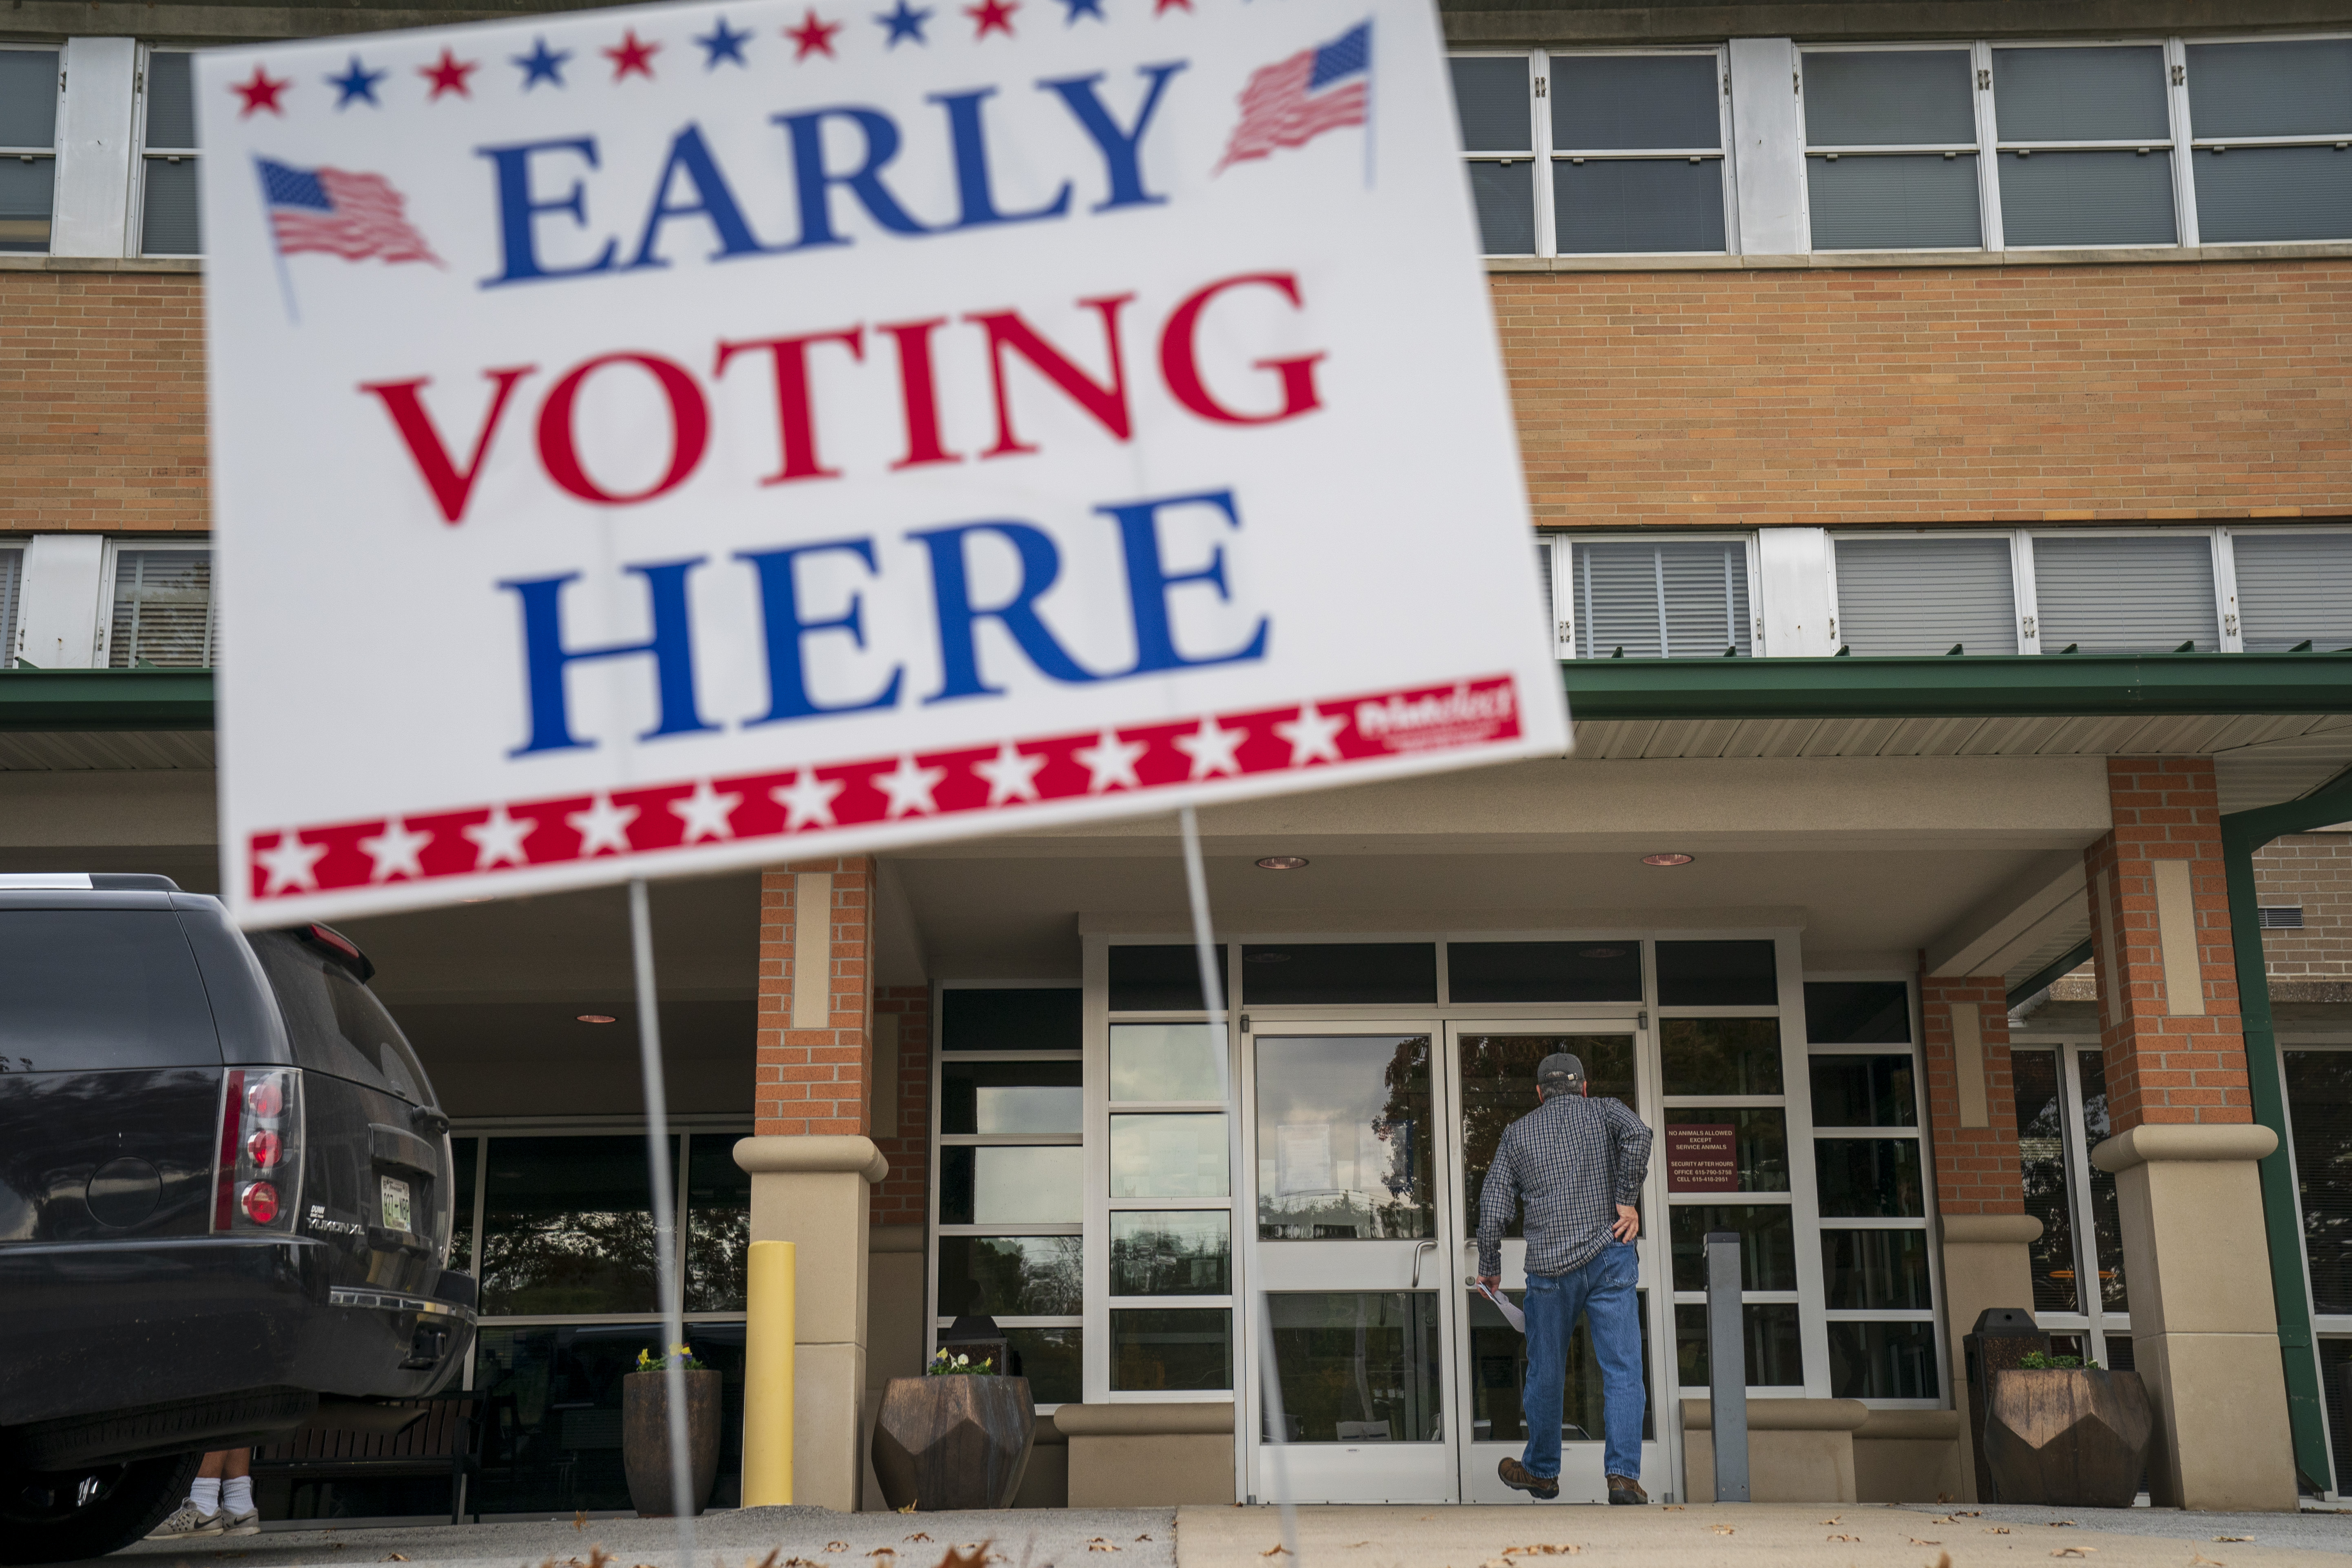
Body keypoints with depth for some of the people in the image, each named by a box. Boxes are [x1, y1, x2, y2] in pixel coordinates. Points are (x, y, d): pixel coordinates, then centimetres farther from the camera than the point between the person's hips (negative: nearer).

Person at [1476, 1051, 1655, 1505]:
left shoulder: (1517, 1133, 13)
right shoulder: (1604, 1110, 10)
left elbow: (1493, 1209, 6)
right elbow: (1637, 1134, -15)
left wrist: (1489, 1268, 17)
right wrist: (1627, 1201, -9)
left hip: (1550, 1267, 1)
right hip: (1609, 1257, -1)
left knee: (1545, 1374, 15)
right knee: (1622, 1370, -1)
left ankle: (1542, 1471, 29)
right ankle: (1623, 1475, -12)